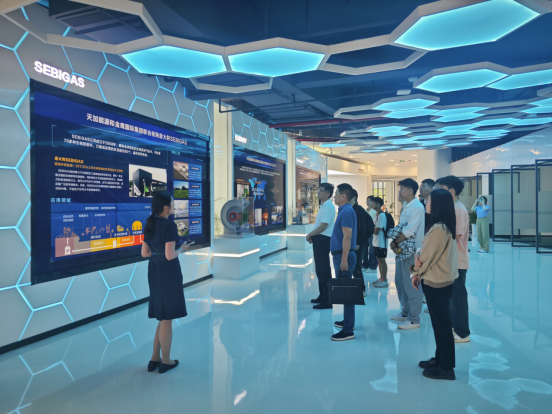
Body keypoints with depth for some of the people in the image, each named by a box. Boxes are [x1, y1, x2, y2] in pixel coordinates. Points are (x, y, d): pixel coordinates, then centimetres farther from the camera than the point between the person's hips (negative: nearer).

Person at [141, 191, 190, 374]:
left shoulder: (150, 225, 7)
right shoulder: (169, 225, -17)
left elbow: (144, 253, 9)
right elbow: (170, 255, -22)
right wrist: (181, 249, -4)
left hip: (154, 273, 8)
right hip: (168, 273, -8)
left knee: (163, 318, 20)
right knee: (167, 319, 6)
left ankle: (155, 359, 27)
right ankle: (165, 361, 20)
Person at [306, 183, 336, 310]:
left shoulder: (329, 207, -17)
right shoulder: (323, 206, 15)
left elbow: (323, 226, -21)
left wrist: (310, 234, -9)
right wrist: (312, 236, 7)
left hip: (323, 240, -10)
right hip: (319, 240, 10)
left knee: (324, 270, -4)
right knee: (320, 269, 17)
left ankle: (327, 301, 3)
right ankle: (322, 296, 30)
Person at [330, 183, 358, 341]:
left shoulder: (347, 212, -17)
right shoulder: (344, 211, 14)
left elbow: (347, 238, -23)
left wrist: (344, 260, -25)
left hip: (344, 256, -10)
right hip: (340, 255, 10)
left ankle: (348, 330, -1)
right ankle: (347, 321, 30)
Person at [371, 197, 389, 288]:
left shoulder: (381, 215, -16)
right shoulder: (377, 215, 13)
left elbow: (376, 231, -19)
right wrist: (373, 230, -4)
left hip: (381, 242, -9)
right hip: (376, 242, 9)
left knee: (382, 260, -3)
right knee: (379, 260, 14)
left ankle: (385, 281, 4)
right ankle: (381, 278, 24)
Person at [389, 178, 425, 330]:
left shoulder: (417, 207, -16)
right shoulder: (406, 207, 13)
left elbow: (409, 231, -23)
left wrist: (395, 242, -13)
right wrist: (394, 242, -3)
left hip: (411, 251, -9)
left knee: (411, 285, -1)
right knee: (400, 282, 17)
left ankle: (414, 319, 11)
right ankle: (405, 312, 32)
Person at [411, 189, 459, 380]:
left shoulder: (439, 229, -22)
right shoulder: (443, 227, 9)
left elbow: (427, 257, -16)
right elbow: (427, 254, 11)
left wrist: (417, 270, 1)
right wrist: (418, 272, 4)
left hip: (437, 283, -10)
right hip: (438, 280, 10)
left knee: (441, 323, 2)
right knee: (440, 322, 18)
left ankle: (446, 367, 15)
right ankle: (440, 359, 32)